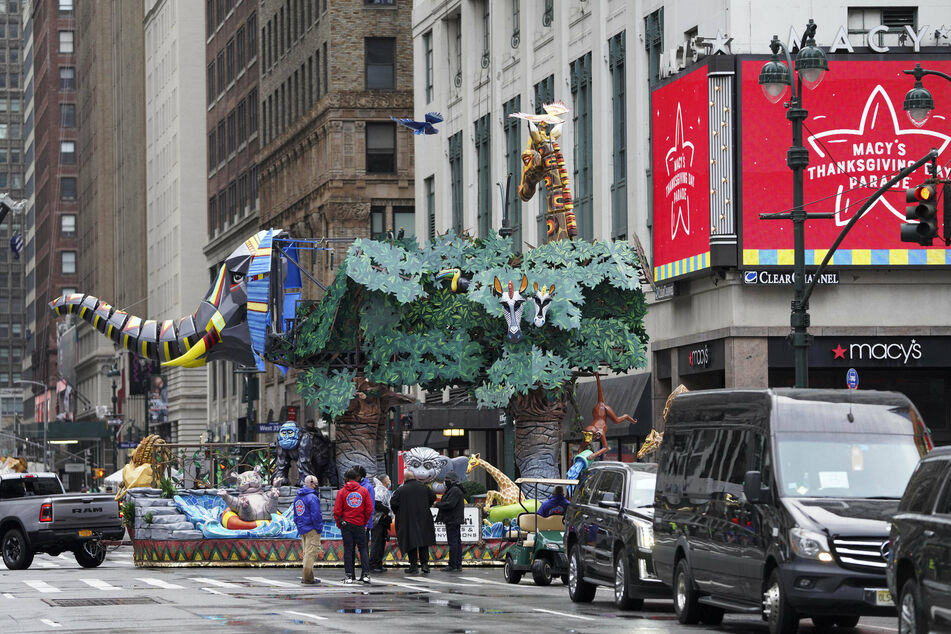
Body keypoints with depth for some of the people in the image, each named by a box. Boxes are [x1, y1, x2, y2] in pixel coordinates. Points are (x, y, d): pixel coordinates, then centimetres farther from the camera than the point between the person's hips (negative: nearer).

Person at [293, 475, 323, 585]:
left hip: (302, 529, 9)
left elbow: (295, 515, 19)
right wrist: (319, 528, -11)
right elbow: (316, 515, -18)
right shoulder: (312, 497, -15)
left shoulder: (297, 497, 14)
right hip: (312, 530, -9)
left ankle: (305, 577, 16)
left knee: (306, 553, 15)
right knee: (311, 553, -6)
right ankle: (307, 578, -8)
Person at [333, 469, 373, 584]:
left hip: (346, 524, -1)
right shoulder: (364, 491, 0)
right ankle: (365, 574, 0)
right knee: (363, 549, 8)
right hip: (360, 525, 1)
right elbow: (369, 509, 0)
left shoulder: (341, 492, -2)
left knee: (348, 550, 3)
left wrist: (339, 524, 8)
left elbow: (337, 511, -4)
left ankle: (349, 576, -1)